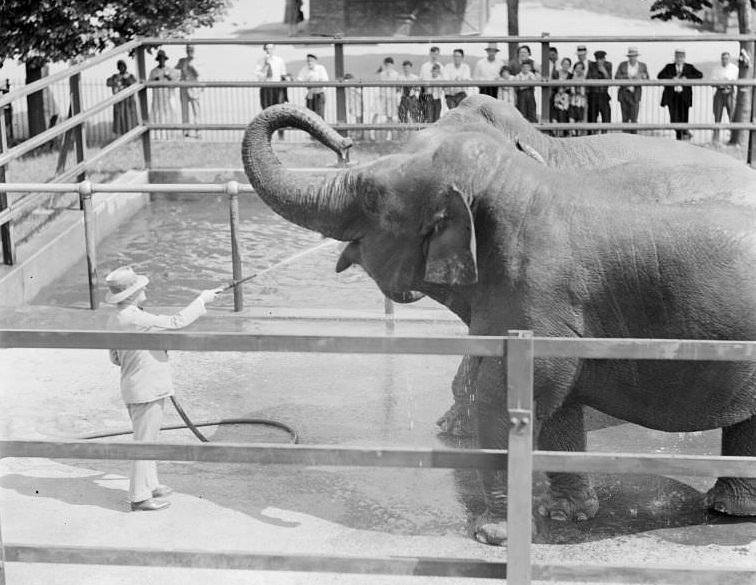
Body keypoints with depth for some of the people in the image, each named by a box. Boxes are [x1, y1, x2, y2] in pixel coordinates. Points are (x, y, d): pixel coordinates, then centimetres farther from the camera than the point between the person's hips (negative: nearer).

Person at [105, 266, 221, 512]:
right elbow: (176, 322, -22)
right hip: (147, 390, -10)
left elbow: (115, 358, 16)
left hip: (134, 388, 10)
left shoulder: (114, 320, 7)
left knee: (146, 440, 21)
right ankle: (139, 497, 5)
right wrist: (201, 300, -12)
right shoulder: (134, 319, -24)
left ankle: (149, 486, 32)